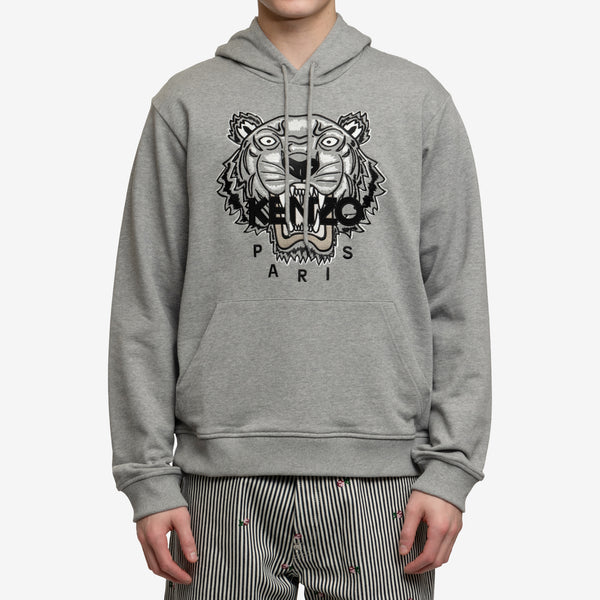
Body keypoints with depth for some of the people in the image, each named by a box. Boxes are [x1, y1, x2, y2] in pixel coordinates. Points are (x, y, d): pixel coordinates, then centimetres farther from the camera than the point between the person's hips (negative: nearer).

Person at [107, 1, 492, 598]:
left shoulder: (421, 99, 7)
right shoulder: (184, 103, 7)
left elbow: (457, 297, 4)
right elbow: (145, 304, 4)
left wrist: (451, 466, -3)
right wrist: (149, 476, -1)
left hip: (382, 479, 0)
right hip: (224, 479, 0)